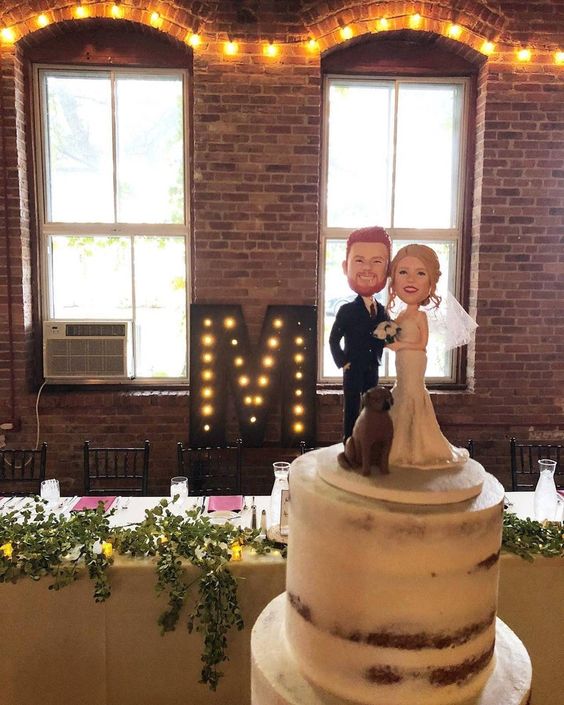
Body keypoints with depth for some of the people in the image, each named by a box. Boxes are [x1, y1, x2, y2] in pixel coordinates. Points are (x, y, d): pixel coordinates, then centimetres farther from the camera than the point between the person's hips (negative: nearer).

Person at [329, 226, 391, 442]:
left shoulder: (381, 311, 3)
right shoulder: (346, 310, -11)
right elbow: (333, 339, -9)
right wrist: (342, 362, -12)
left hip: (372, 370, 5)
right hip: (353, 371, -5)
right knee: (351, 411, 4)